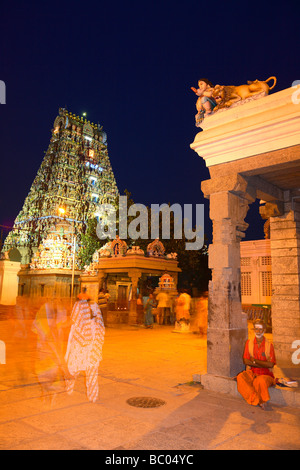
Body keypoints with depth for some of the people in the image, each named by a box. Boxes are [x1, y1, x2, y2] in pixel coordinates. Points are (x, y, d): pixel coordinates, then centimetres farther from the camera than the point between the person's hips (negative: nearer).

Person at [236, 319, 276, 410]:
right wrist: (263, 364, -11)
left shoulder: (269, 345, -3)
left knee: (261, 381, -37)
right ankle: (258, 401, -23)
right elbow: (245, 361, -3)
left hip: (265, 374, -3)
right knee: (240, 377, -29)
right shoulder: (249, 342, 4)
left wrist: (254, 360, -10)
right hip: (251, 373, 3)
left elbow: (271, 365, -11)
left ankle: (260, 400, -10)